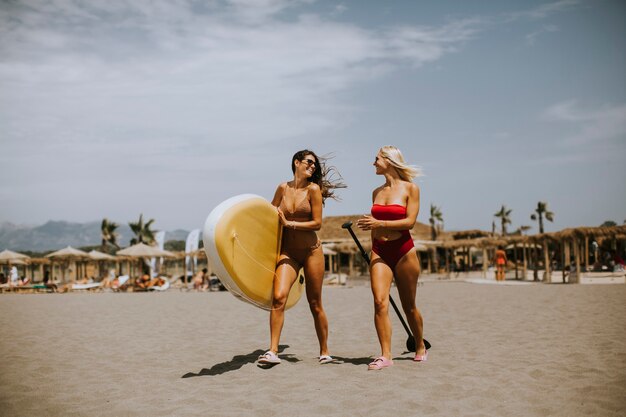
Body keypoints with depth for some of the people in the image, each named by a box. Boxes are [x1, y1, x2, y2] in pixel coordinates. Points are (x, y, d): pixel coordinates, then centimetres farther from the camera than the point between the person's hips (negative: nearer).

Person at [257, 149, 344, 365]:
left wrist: (288, 223, -12)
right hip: (287, 252, 2)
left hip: (311, 251, -2)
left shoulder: (313, 189, -3)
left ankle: (324, 352, 20)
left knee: (315, 304, 5)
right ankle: (273, 351, -13)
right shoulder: (283, 188, 6)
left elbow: (317, 223, -9)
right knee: (278, 297, -17)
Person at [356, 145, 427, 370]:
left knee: (409, 305, 8)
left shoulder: (410, 188, -2)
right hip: (379, 251, 4)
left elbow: (410, 221, -12)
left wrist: (379, 223, -20)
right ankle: (385, 355, -10)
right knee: (380, 301, -13)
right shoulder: (377, 192, 12)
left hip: (403, 250, -3)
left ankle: (420, 347, 29)